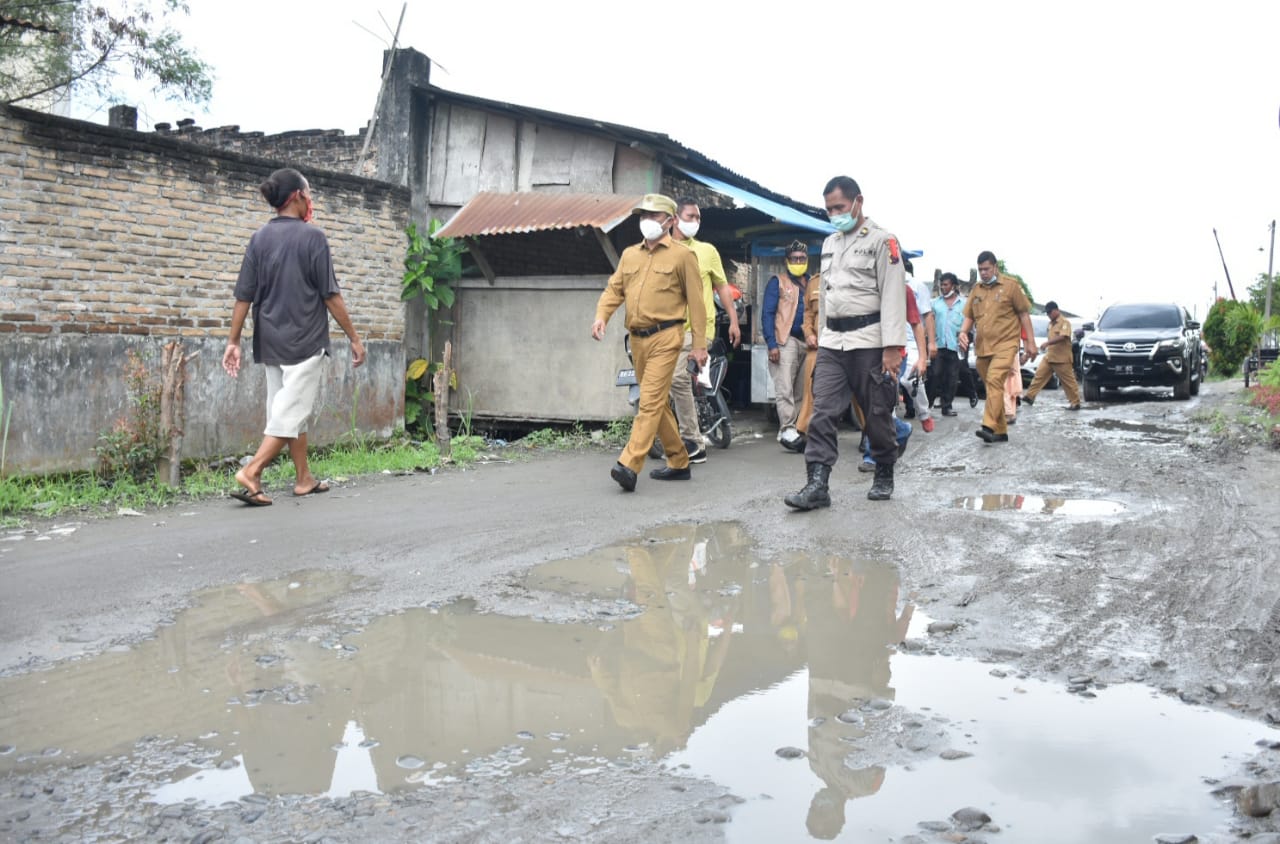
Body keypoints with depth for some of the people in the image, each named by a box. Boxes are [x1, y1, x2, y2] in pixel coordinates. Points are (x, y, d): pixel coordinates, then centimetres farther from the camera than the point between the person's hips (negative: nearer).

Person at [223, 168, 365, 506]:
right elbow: (330, 295, -10)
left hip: (271, 342, 6)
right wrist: (354, 338, -4)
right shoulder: (312, 236, -10)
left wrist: (233, 342, 7)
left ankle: (304, 479, 22)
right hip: (305, 341, -6)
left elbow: (244, 296, 3)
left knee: (291, 410, 15)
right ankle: (251, 473, -14)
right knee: (291, 412, -3)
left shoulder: (259, 238, 5)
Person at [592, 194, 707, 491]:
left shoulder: (682, 255, 0)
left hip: (665, 337, -7)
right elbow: (614, 289, 12)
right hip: (637, 338, 7)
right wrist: (601, 316, -9)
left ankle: (629, 466, -21)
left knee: (650, 401, -14)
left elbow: (696, 302, -2)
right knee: (657, 402, 12)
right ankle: (678, 463, 24)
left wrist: (699, 344, -6)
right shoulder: (629, 254, 16)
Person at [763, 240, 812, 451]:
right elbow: (767, 314, -2)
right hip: (785, 341, -5)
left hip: (806, 342, 5)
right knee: (784, 389, -14)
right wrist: (772, 344, -12)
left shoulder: (811, 284, 19)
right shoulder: (778, 282, 6)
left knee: (800, 392, 5)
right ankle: (788, 430, -17)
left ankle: (786, 431, 10)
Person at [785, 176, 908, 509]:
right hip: (832, 342, 6)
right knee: (822, 412, -5)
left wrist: (892, 347, -17)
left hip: (868, 340, -5)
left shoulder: (881, 240, -4)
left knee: (877, 413, 4)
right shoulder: (829, 243, 17)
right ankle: (817, 484, -9)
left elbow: (893, 296, -10)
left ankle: (884, 476, 22)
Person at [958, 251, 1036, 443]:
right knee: (993, 387, 10)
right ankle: (1001, 431, 18)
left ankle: (989, 427, -30)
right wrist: (963, 332, -6)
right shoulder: (976, 290, 14)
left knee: (995, 381, -23)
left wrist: (1031, 343, -1)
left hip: (1005, 345, -5)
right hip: (982, 348, 6)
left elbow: (1024, 314, 2)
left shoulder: (1010, 285, 1)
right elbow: (969, 316, 16)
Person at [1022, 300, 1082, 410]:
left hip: (1062, 359, -8)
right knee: (1039, 376, 3)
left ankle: (1075, 403, 5)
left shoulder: (1064, 322, -12)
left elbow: (1062, 337, -26)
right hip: (1049, 357, 8)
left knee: (1068, 382, -2)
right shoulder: (1051, 323, 14)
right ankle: (1029, 397, 6)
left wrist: (1047, 343, -34)